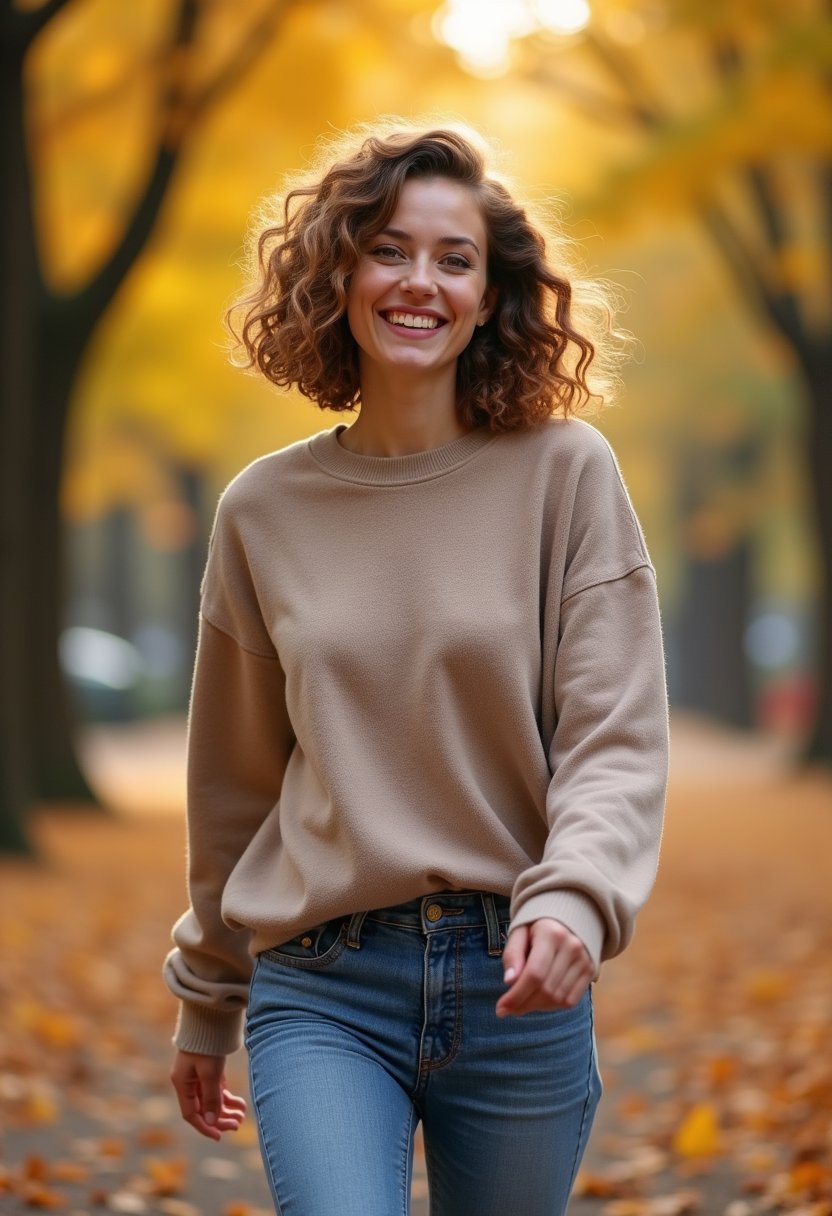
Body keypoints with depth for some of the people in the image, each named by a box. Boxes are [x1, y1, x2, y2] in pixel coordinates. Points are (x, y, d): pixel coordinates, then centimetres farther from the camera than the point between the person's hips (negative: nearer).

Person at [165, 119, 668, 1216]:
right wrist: (205, 1002, 21)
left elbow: (615, 739, -6)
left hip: (517, 979, 0)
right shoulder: (266, 509, 5)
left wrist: (573, 898, -25)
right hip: (321, 990, 1)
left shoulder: (565, 473, -2)